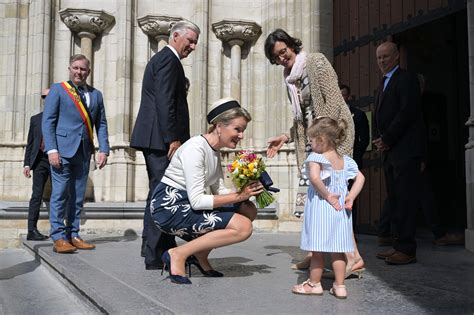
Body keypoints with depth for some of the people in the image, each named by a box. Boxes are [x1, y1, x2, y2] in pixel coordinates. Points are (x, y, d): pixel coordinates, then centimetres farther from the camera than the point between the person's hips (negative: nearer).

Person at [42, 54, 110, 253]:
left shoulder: (96, 95, 16)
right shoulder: (58, 90, 4)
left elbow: (101, 124, 14)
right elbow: (48, 121, -3)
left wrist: (103, 150, 1)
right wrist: (52, 149, -13)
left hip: (83, 152, 5)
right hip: (62, 150, -4)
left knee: (78, 196, 7)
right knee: (60, 194, -5)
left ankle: (73, 235, 13)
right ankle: (58, 237, 0)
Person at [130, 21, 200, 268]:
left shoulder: (161, 59, 25)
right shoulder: (168, 59, -7)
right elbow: (164, 101, -18)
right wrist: (173, 138, -21)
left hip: (157, 139, 11)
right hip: (161, 139, -11)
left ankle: (167, 250, 20)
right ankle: (155, 258, -5)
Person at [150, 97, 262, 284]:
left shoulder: (215, 151, 11)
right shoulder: (195, 148, -18)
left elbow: (219, 191, 9)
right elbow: (197, 201, -22)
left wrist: (246, 191, -8)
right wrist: (239, 196, -19)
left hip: (186, 205, 9)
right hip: (169, 208, -9)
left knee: (249, 210, 3)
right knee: (243, 227, -19)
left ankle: (201, 253, 9)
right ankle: (178, 255, -12)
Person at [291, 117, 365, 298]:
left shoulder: (315, 158, -11)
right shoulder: (345, 161, 8)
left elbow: (314, 178, -28)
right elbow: (360, 178, 6)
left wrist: (327, 195, -17)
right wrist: (351, 197, 1)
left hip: (320, 208, -6)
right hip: (339, 210, 6)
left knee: (317, 249, 6)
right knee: (338, 251, 11)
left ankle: (314, 284, 17)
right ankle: (339, 286, 16)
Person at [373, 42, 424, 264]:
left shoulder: (406, 79, -5)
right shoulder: (384, 83, 22)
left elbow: (407, 113, -16)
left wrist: (386, 140, -13)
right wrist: (379, 140, 4)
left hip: (405, 150, -9)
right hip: (390, 151, 9)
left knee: (405, 200, -8)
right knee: (394, 200, 10)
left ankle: (407, 250, -5)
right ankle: (400, 245, 16)